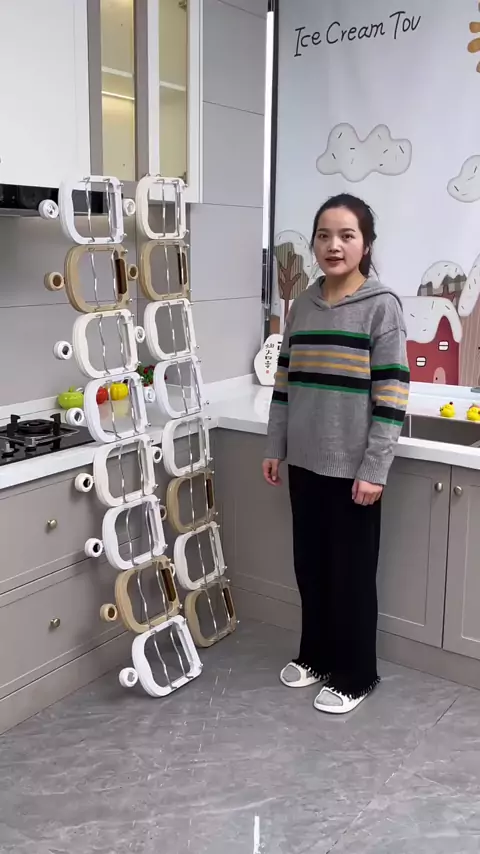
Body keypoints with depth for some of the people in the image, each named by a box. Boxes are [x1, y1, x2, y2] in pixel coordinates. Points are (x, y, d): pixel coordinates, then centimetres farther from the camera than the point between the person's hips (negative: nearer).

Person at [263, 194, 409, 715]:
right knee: (310, 566, 16)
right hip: (305, 461, 5)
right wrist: (275, 448, 10)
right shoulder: (302, 305, 6)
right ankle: (315, 655, 37)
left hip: (352, 467, -5)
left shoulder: (381, 306, -10)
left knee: (352, 573, 7)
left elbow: (391, 396, -13)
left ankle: (355, 675, 25)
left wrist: (375, 469, -16)